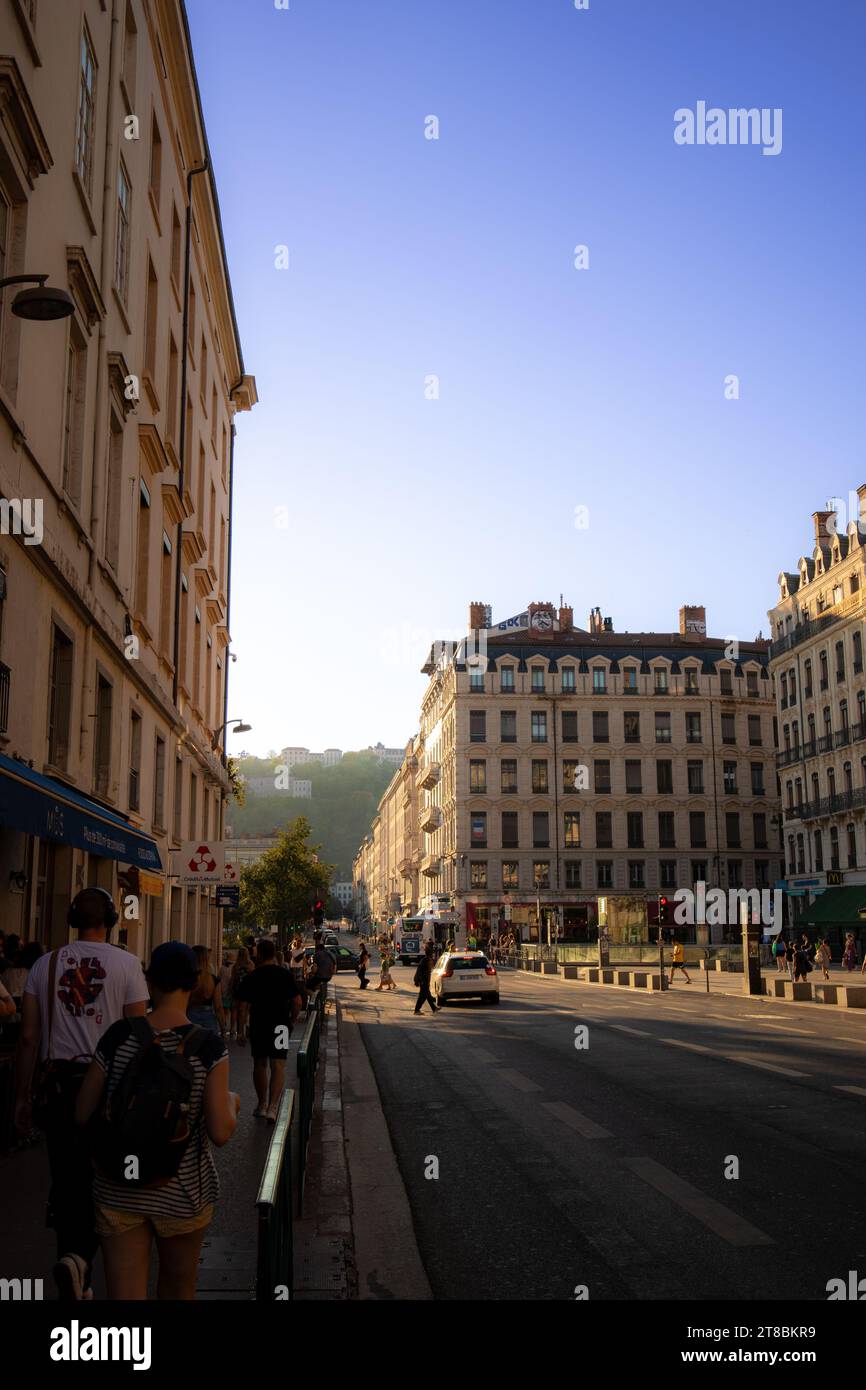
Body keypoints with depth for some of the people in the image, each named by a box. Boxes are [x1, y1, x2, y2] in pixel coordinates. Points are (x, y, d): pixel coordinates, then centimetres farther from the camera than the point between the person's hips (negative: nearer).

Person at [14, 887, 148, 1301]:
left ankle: (76, 1282, 20)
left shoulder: (45, 964, 5)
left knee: (67, 1179, 12)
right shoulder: (126, 964, -4)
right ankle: (80, 1256, -17)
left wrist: (22, 1097, 11)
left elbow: (28, 1038, 4)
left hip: (58, 1085, 3)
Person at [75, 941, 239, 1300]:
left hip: (117, 1190, 1)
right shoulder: (208, 1047, -15)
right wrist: (232, 1102, 4)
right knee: (178, 1289, 23)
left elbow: (83, 1116, -5)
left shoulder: (119, 1036, -10)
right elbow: (221, 1133, -16)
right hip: (183, 1192, -1)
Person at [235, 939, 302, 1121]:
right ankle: (272, 1108, -14)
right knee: (278, 1067, -1)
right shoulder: (286, 975, -2)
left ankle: (262, 1105, 26)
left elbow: (244, 1007, -4)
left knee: (260, 1065, 16)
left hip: (258, 1025, 1)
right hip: (280, 1025, -1)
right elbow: (297, 1002, -3)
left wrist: (241, 1029, 4)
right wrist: (292, 1019, 12)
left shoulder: (250, 978, -4)